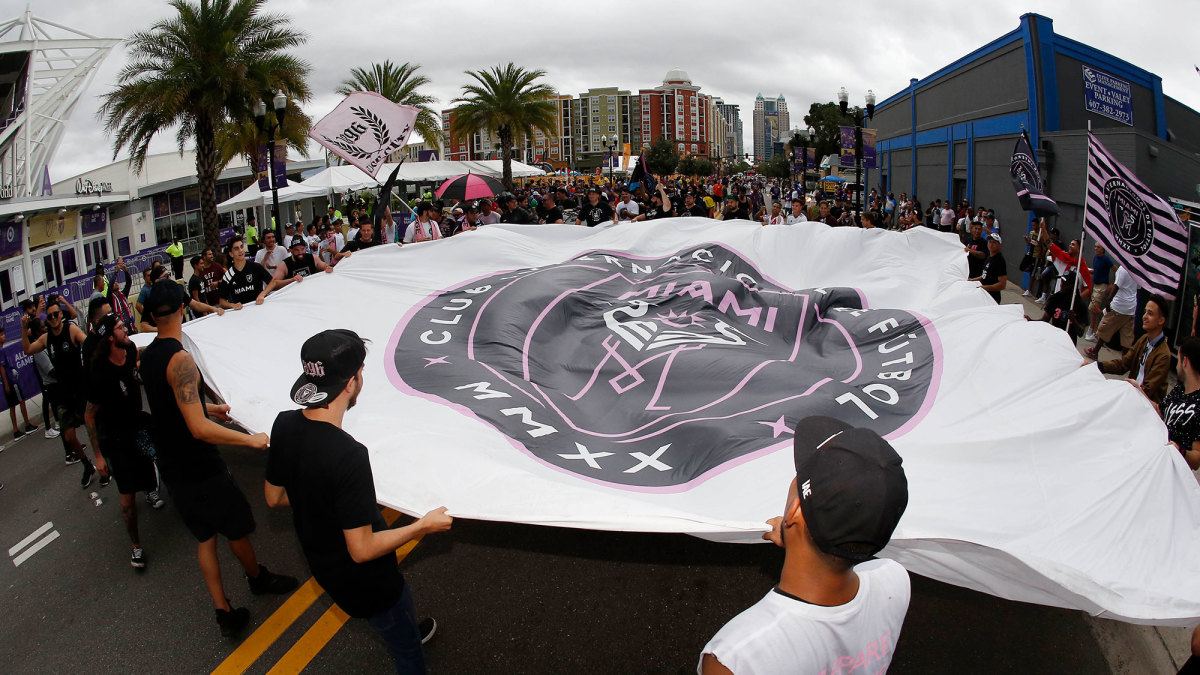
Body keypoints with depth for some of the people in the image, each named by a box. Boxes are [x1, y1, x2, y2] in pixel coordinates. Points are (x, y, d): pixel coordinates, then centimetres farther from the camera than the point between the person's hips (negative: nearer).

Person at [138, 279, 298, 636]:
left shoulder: (146, 356, 3)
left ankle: (223, 612, 21)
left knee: (205, 537, 17)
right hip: (200, 468, -8)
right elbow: (199, 429, -29)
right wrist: (251, 438, -24)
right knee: (236, 527, 16)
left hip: (172, 467, 8)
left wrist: (209, 408, 25)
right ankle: (257, 578, 39)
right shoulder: (180, 359, -25)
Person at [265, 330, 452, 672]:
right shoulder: (348, 455, -38)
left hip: (324, 567, 8)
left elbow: (274, 497, 2)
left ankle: (410, 629, 65)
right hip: (366, 584, -8)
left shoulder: (284, 424, -15)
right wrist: (424, 526, -19)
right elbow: (362, 550, -30)